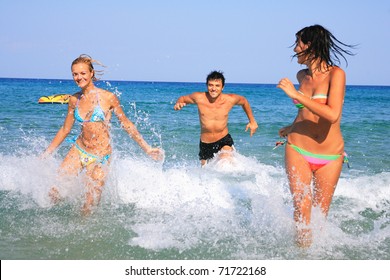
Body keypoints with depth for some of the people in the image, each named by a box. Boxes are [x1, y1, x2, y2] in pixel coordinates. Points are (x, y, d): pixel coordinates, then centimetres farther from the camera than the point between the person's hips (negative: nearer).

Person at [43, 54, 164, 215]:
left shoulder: (108, 97, -10)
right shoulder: (74, 100, 2)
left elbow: (126, 124, -2)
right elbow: (65, 130, 12)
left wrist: (147, 149, -2)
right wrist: (46, 154, 14)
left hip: (99, 158, -4)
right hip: (78, 151, 4)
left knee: (88, 209, -6)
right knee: (54, 193, -6)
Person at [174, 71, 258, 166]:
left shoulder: (230, 99, -13)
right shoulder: (199, 97, -14)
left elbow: (244, 101, 9)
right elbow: (183, 98, 5)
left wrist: (252, 121, 11)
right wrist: (178, 104, -18)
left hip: (224, 141, -2)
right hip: (205, 144, 2)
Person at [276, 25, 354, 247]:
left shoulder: (335, 74, -11)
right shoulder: (302, 76, 7)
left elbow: (332, 115, -25)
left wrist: (296, 95, -23)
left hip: (330, 156, -3)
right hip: (297, 150, 3)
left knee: (321, 213, 5)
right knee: (302, 208, -9)